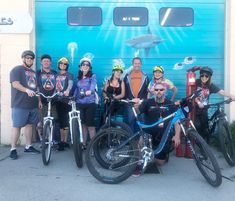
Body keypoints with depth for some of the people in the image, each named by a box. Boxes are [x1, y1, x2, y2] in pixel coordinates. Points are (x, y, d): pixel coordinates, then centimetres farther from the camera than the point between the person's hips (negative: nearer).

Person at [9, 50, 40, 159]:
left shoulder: (33, 72, 20)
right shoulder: (16, 70, -3)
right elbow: (15, 84, -17)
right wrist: (27, 90, -32)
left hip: (32, 104, 7)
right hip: (20, 104, -7)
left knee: (29, 124, 11)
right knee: (17, 126, -4)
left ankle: (28, 146, 21)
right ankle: (13, 149, 2)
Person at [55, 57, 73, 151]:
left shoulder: (69, 75, -1)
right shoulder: (56, 75, 16)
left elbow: (70, 83, -20)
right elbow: (55, 87, 18)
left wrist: (67, 91, -40)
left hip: (65, 100, -5)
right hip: (58, 100, 5)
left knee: (65, 121, -6)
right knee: (61, 121, 9)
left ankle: (65, 141, -1)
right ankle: (62, 141, 17)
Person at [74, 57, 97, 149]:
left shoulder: (92, 76, 1)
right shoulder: (78, 78, 15)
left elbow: (93, 85, -18)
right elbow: (76, 90, 18)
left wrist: (90, 91, -39)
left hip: (90, 103, -4)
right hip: (80, 103, 4)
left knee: (90, 124, -8)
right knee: (82, 124, 8)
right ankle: (84, 144, 17)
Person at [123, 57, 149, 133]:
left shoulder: (145, 76, 9)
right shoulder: (127, 76, 8)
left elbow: (147, 90, 5)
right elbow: (125, 89, 5)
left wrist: (141, 99, -7)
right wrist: (130, 99, -6)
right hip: (130, 102, 0)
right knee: (131, 121, 2)